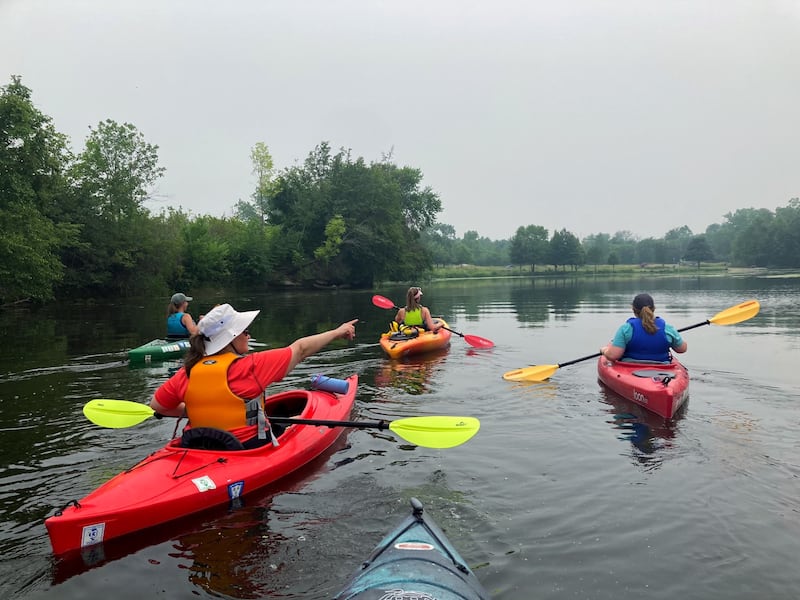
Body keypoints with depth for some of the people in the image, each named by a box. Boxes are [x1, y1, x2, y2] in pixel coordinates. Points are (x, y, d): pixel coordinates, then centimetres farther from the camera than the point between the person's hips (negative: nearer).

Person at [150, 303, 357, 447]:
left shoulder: (187, 372, -5)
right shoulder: (250, 366, -18)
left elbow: (157, 405, 6)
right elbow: (300, 349, -9)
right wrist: (337, 332, 2)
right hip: (250, 451, -6)